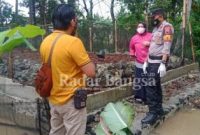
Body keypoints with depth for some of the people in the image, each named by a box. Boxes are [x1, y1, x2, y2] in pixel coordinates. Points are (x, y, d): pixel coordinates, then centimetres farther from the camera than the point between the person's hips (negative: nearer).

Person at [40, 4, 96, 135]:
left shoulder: (45, 41, 2)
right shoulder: (73, 42, -21)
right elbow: (91, 72, -21)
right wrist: (89, 60, -1)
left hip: (53, 98, 7)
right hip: (71, 100, -7)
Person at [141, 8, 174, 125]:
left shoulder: (167, 26, -8)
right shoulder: (156, 28, 20)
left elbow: (167, 47, -18)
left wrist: (163, 64, -24)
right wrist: (146, 61, 16)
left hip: (158, 62, -9)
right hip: (151, 61, 9)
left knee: (151, 86, -11)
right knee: (156, 85, 12)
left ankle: (153, 113, -3)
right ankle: (159, 110, 21)